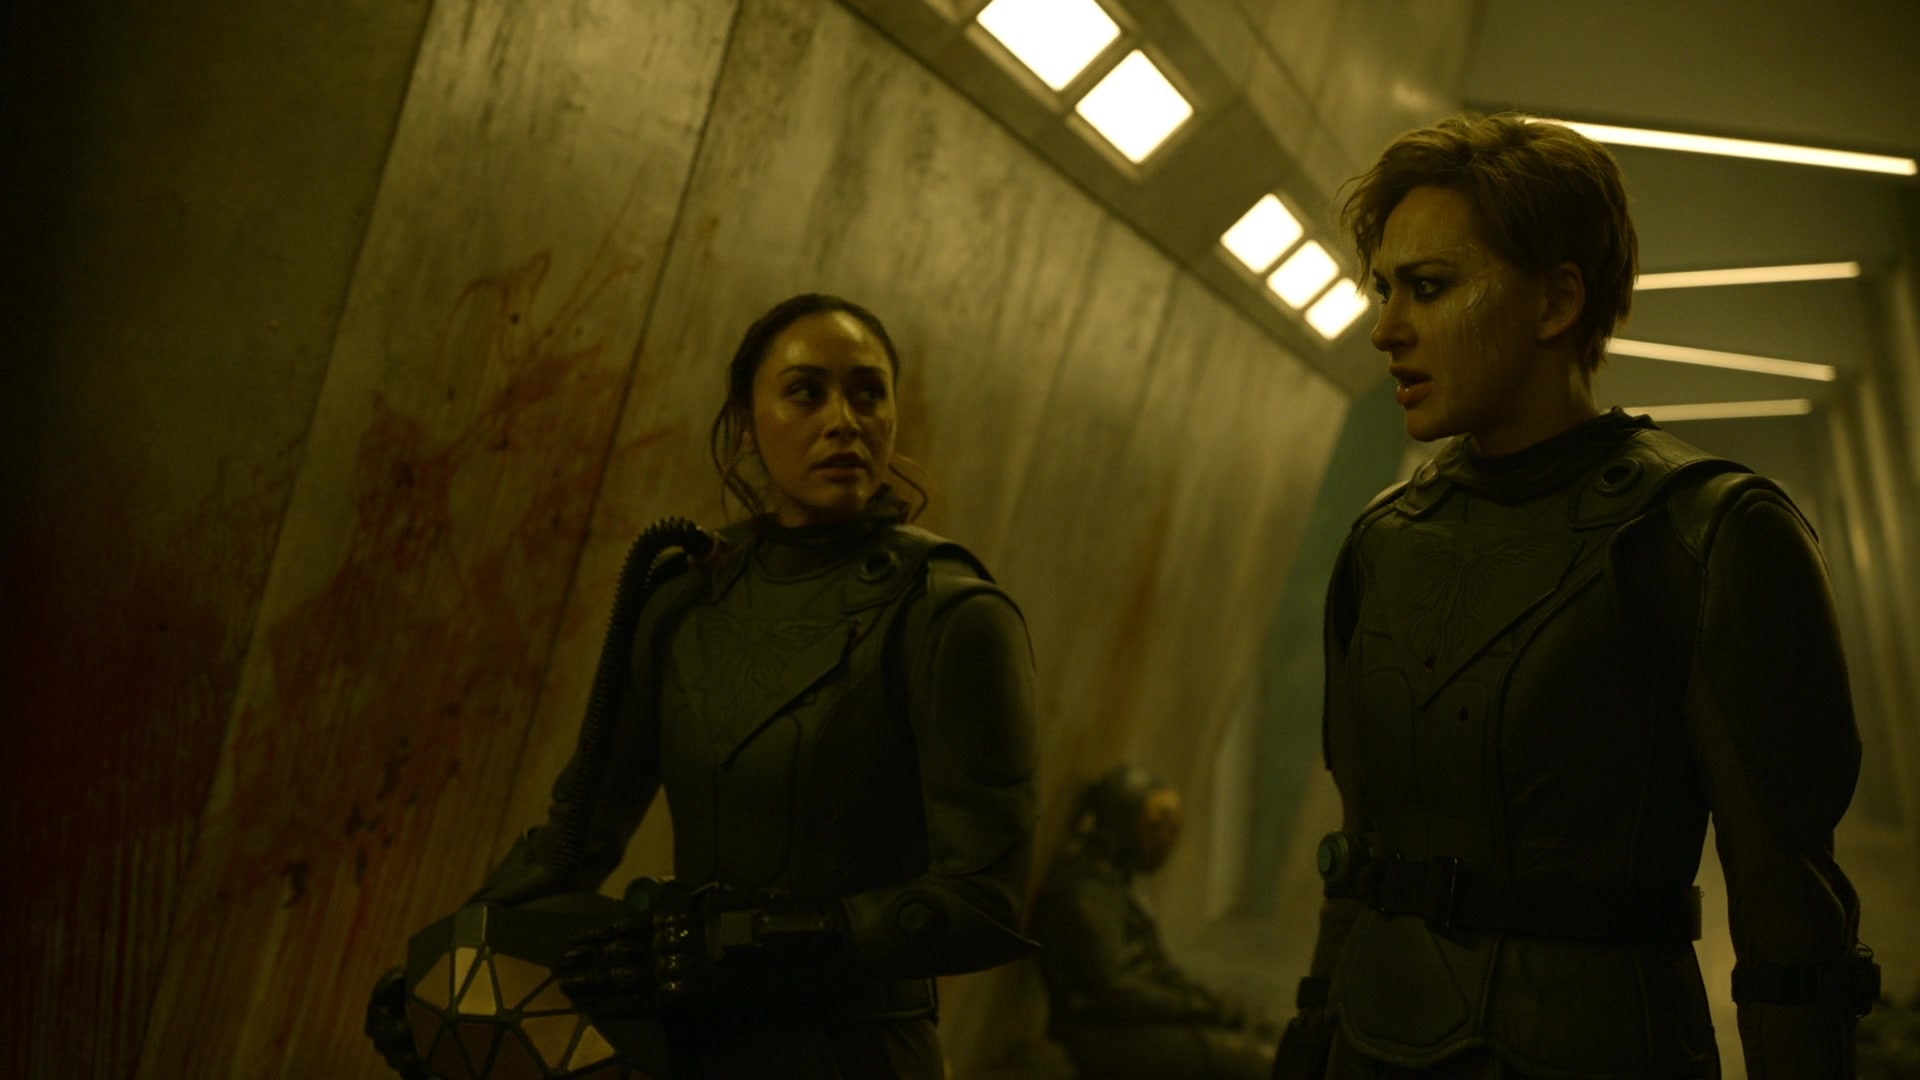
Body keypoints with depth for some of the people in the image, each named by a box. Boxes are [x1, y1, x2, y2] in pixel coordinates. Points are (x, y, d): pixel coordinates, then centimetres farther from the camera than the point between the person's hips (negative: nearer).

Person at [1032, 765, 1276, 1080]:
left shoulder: (1113, 879, 13)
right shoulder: (1083, 892, -18)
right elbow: (1112, 989, -22)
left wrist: (1218, 1007, 5)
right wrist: (1197, 1009, -14)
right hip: (1103, 1036, -10)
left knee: (1253, 1031, 2)